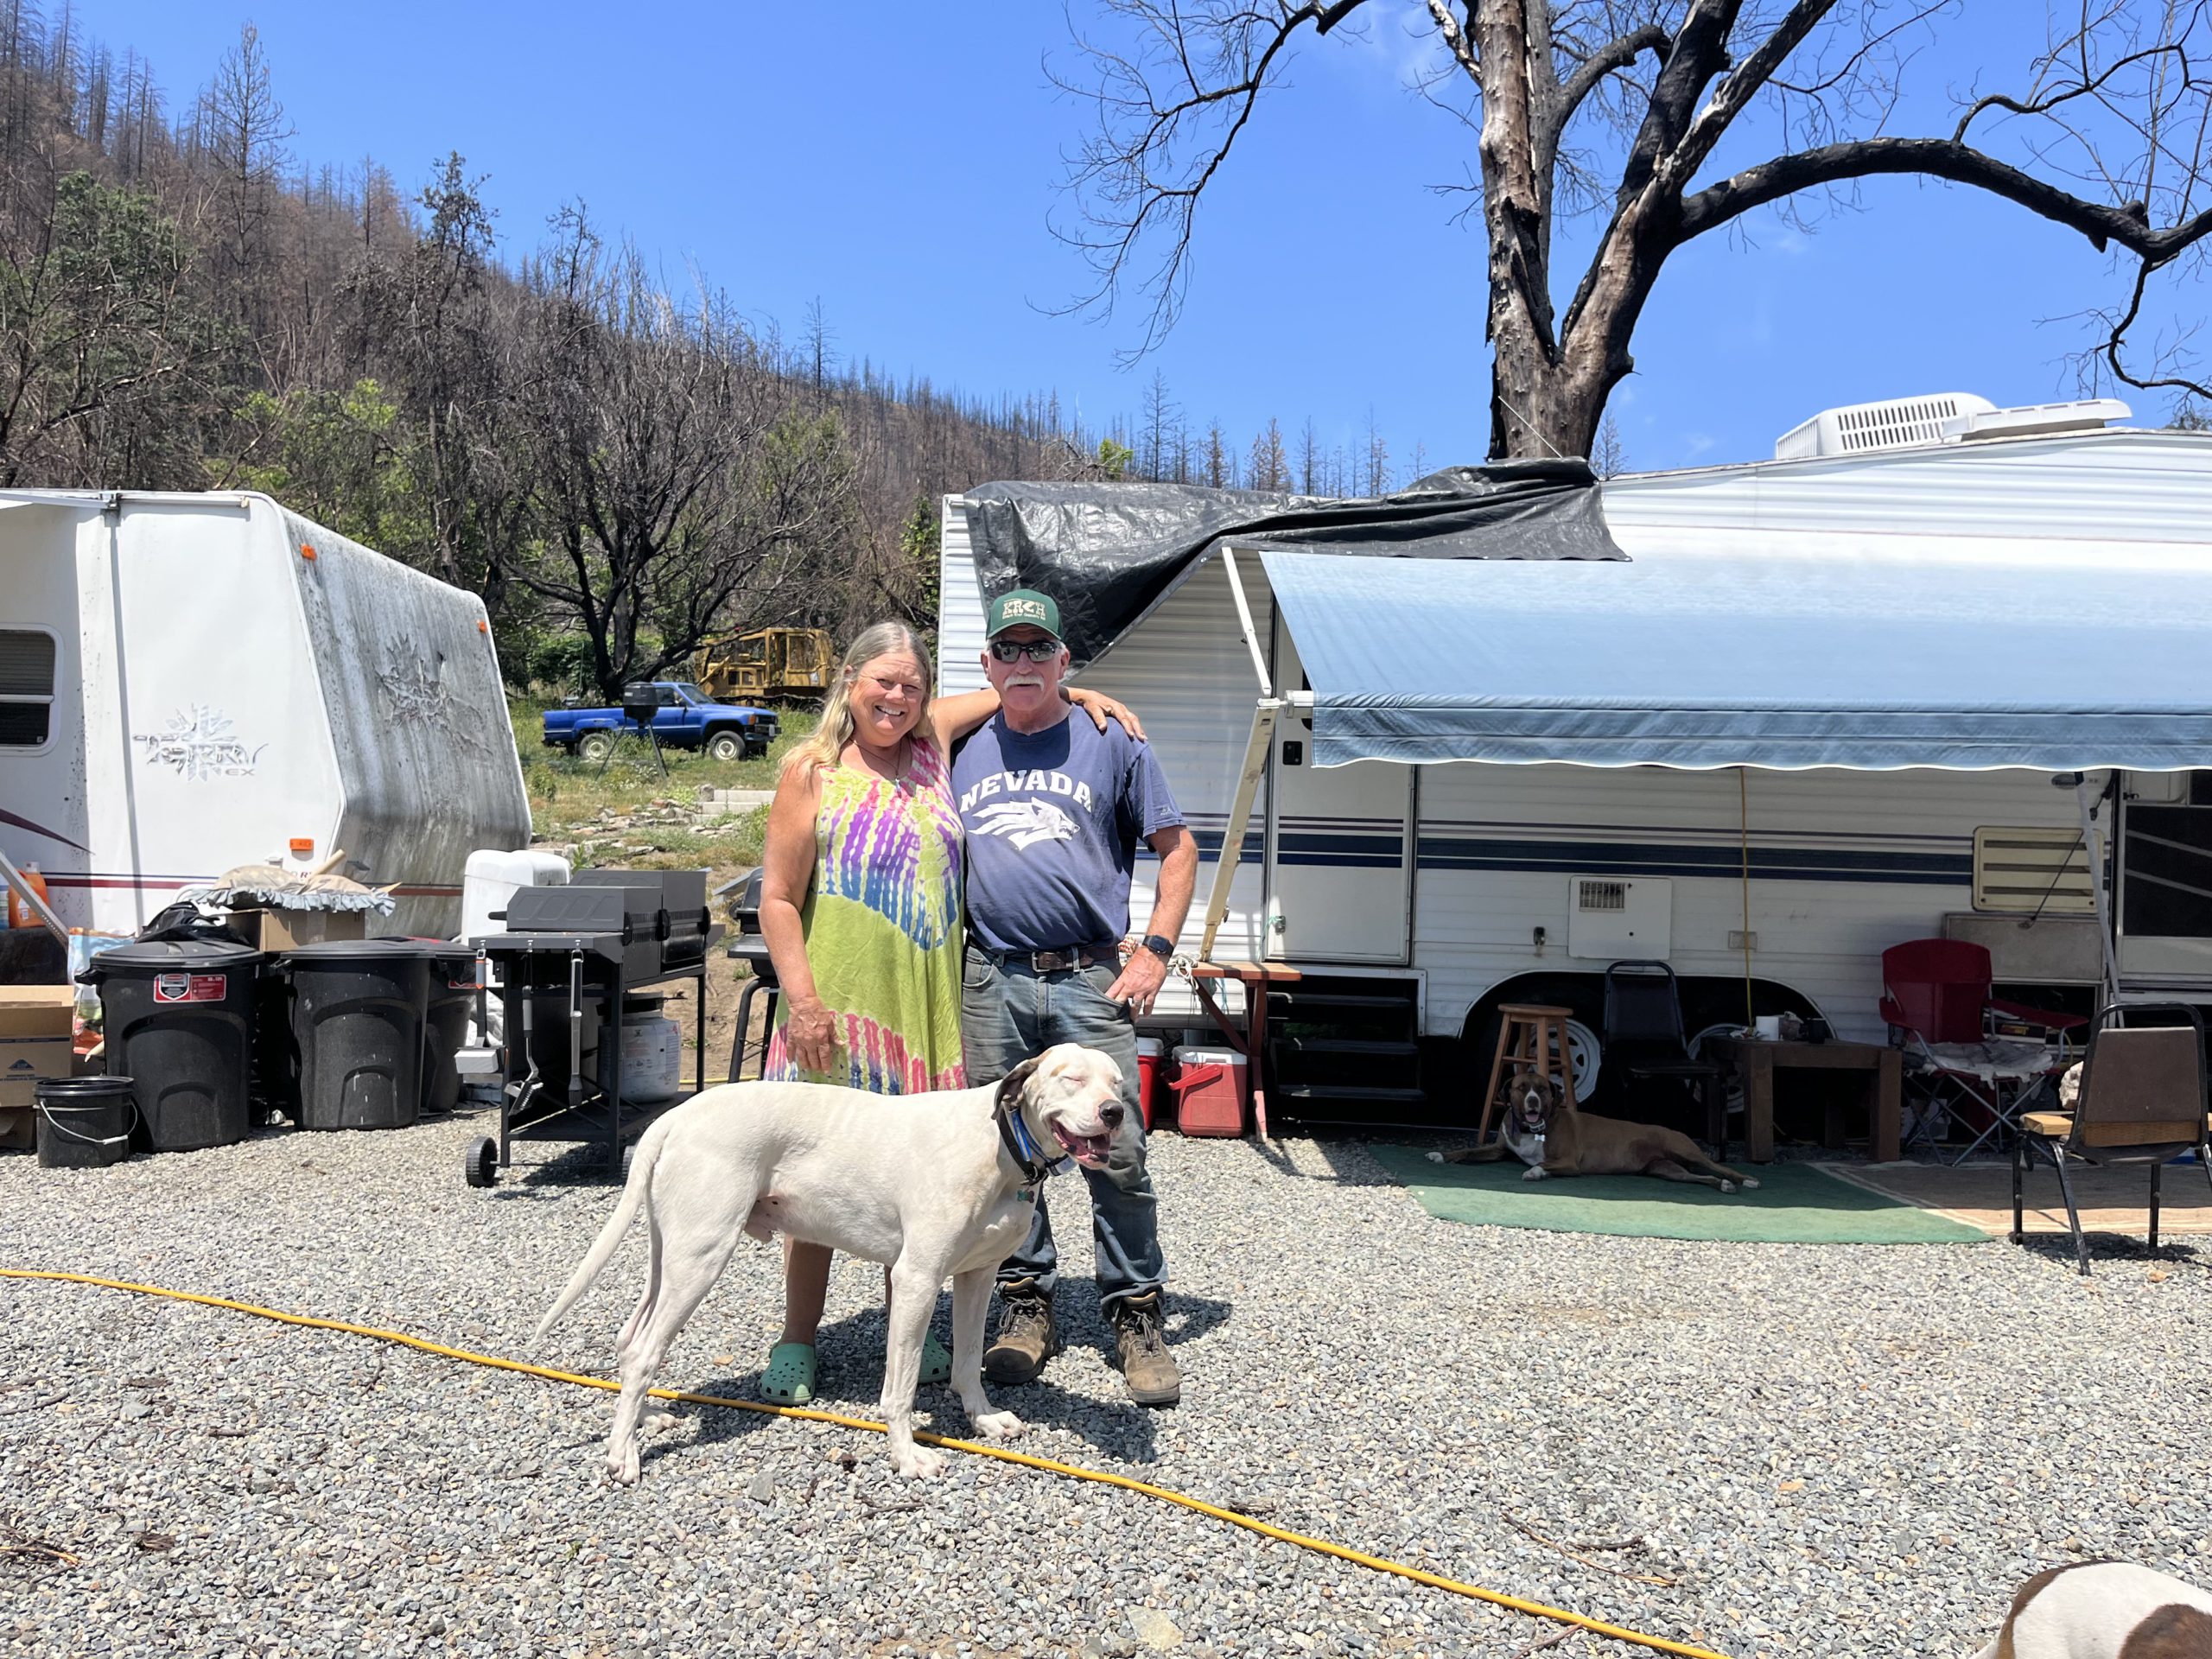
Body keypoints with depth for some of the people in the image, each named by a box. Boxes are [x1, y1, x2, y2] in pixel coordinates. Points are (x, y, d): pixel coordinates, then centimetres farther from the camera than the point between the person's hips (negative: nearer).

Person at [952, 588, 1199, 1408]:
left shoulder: (1109, 743, 6)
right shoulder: (964, 752, 13)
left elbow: (1178, 848, 8)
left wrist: (1155, 951, -2)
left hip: (1090, 979, -2)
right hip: (991, 981, 3)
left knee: (1116, 1155, -4)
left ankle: (1137, 1316, 9)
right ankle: (1026, 1306, 22)